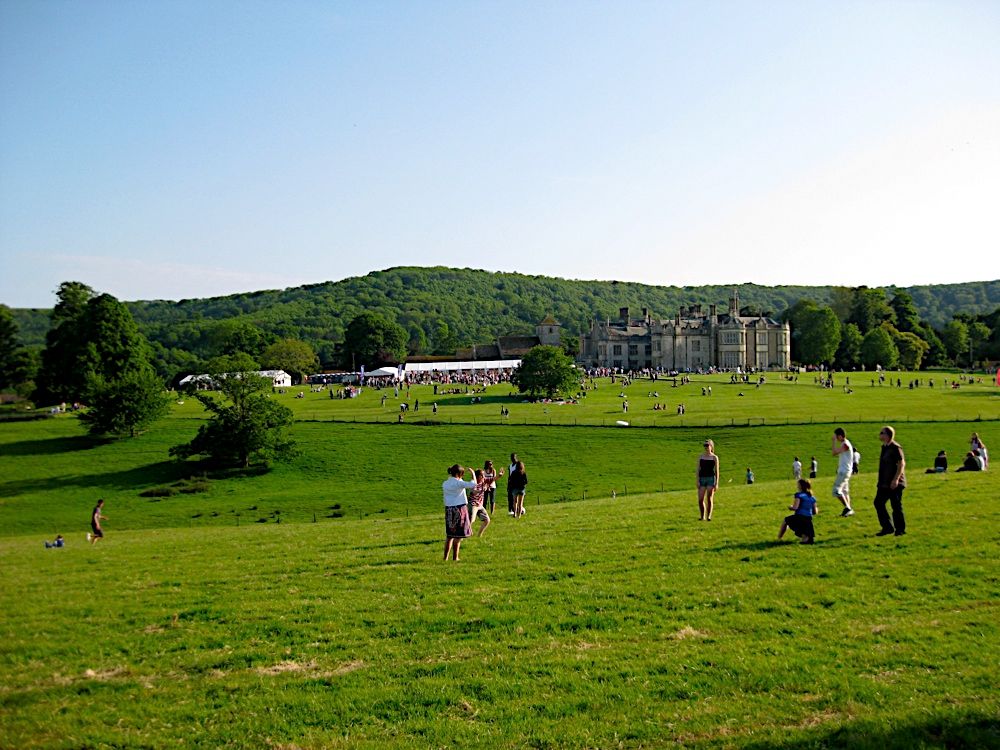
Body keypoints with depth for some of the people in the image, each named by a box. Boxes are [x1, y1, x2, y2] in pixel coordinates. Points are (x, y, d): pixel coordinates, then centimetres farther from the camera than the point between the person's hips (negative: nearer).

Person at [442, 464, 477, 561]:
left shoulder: (444, 484, 6)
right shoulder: (458, 483, -13)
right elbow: (473, 485, -19)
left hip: (448, 510, 6)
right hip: (459, 509, -6)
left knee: (449, 534, 15)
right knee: (458, 535, 2)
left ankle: (445, 557, 16)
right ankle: (455, 557, 4)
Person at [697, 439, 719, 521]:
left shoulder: (714, 457, 2)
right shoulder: (701, 457, 10)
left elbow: (717, 471, 1)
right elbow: (698, 469, 8)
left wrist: (717, 483, -5)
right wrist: (697, 481, 0)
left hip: (711, 478, -3)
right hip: (702, 478, 3)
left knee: (709, 499, -4)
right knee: (700, 499, -2)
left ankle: (709, 516, 4)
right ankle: (702, 516, 12)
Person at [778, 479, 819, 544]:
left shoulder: (799, 495, -3)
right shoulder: (812, 498, 14)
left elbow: (795, 507, -13)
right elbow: (815, 512, 13)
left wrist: (790, 507, 7)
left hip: (799, 517, -4)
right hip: (808, 520, 4)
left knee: (785, 521, 26)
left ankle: (778, 539, 26)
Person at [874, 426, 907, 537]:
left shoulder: (895, 447, -14)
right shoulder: (884, 447, 14)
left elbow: (902, 463, -19)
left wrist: (896, 479, -25)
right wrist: (880, 482, 22)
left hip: (894, 483, -9)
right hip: (884, 483, 9)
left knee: (896, 506, -2)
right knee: (878, 503, 6)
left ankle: (900, 530, 10)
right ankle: (887, 527, 14)